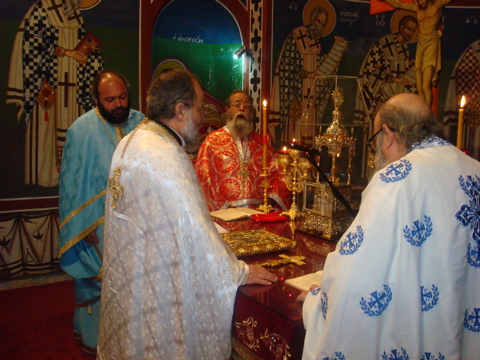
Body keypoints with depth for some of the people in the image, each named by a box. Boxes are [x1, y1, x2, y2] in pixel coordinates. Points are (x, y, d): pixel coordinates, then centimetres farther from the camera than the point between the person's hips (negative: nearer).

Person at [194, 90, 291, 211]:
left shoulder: (260, 142, 19)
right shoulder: (213, 140, 9)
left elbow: (275, 175, 15)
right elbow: (202, 178, 3)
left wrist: (273, 200, -3)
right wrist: (222, 207, -8)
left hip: (259, 209, 3)